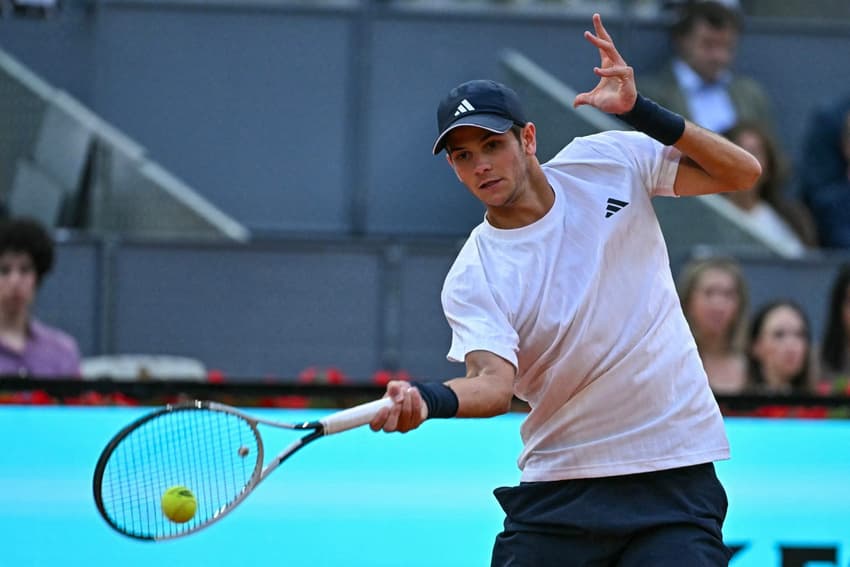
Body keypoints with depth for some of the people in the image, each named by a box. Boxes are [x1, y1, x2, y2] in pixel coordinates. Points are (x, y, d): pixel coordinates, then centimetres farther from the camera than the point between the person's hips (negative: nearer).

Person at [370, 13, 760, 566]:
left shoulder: (609, 162, 1)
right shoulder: (473, 280, -6)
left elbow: (742, 172, 0)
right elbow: (494, 383, -19)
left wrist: (642, 112, -13)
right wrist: (428, 400, -42)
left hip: (675, 470, 0)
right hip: (559, 484, 0)